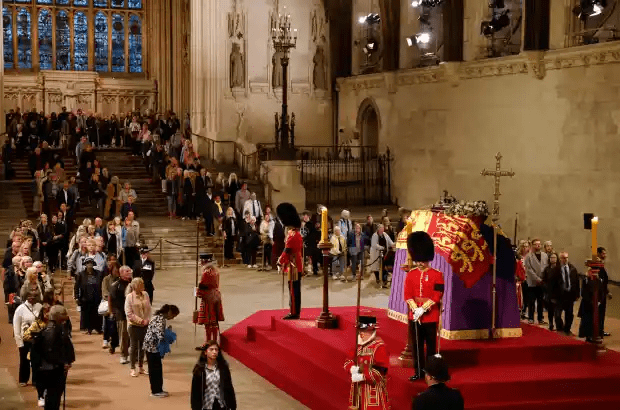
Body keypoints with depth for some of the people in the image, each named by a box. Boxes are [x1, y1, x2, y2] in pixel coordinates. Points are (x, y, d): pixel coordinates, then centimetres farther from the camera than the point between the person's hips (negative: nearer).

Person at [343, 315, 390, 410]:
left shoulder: (379, 346, -12)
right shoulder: (358, 344, 13)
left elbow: (380, 371, -19)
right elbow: (348, 361, 11)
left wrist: (361, 376, -20)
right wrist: (354, 369, -12)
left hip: (373, 392, -7)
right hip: (358, 390, 7)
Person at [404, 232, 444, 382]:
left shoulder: (437, 275, -5)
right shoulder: (411, 275, 5)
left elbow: (436, 296, -10)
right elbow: (407, 294, 1)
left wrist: (423, 309, -17)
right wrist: (415, 309, -14)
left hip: (430, 316, -3)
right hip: (414, 316, 3)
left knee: (431, 345, 5)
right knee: (416, 345, 7)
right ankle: (419, 371, 15)